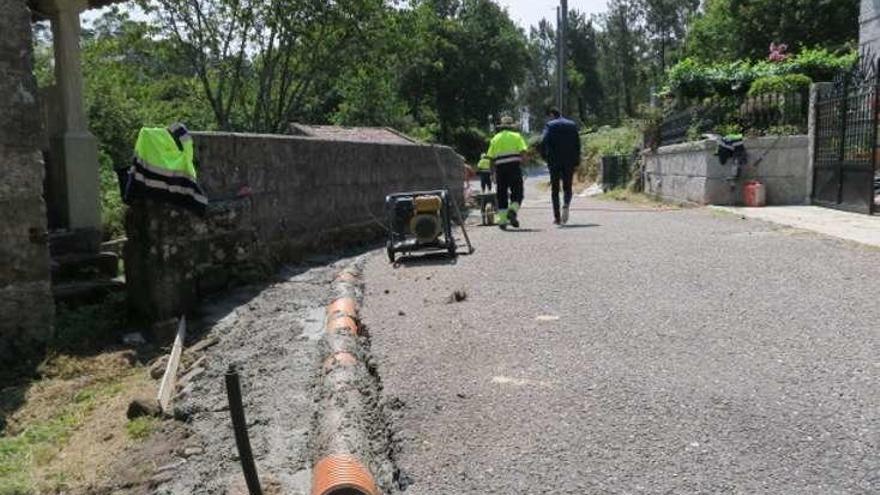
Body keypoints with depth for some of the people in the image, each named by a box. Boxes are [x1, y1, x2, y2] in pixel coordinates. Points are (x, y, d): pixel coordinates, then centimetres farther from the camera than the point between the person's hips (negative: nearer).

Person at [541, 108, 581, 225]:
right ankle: (566, 205, -20)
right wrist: (576, 161, 11)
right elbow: (577, 144, 8)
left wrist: (544, 155, -1)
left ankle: (557, 217, 4)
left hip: (554, 160, -2)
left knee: (555, 189, 7)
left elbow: (544, 141, -15)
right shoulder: (572, 125, 11)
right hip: (570, 161, 2)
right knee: (567, 187, 11)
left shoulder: (550, 125, -1)